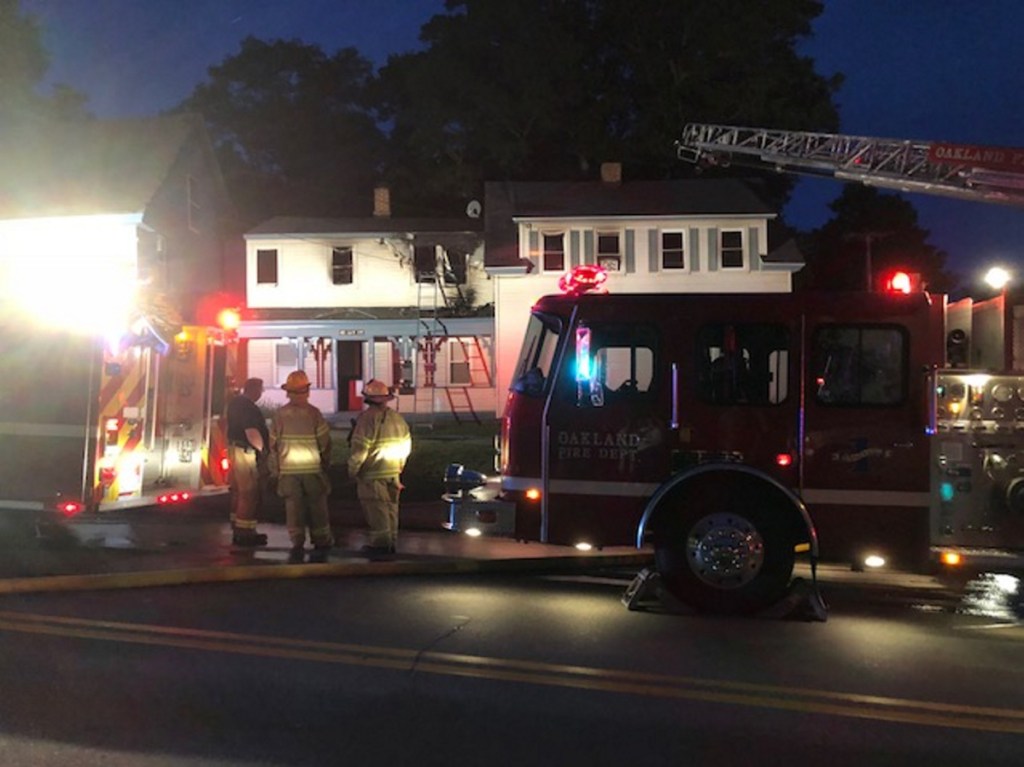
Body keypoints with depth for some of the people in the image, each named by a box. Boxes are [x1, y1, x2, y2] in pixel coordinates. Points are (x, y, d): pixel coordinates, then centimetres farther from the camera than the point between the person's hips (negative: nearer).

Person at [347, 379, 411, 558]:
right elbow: (406, 445, 10)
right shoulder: (397, 417, 4)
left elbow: (359, 449, -19)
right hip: (393, 474, 7)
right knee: (390, 508, 15)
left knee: (376, 510, 1)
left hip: (372, 475, -7)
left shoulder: (367, 418, -17)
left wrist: (352, 470, -7)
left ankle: (380, 544, 5)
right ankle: (391, 542, 22)